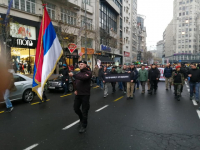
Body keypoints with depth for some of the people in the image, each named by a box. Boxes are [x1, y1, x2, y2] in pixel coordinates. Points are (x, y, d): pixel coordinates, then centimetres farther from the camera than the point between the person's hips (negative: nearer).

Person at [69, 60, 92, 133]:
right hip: (78, 94, 7)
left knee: (84, 111, 1)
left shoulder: (88, 73, -8)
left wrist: (73, 75, -31)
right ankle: (82, 119, 41)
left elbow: (83, 78, -29)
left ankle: (83, 126, 15)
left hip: (85, 95, -7)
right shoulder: (78, 73, 13)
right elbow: (75, 82, 21)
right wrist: (75, 90, 5)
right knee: (76, 108, 14)